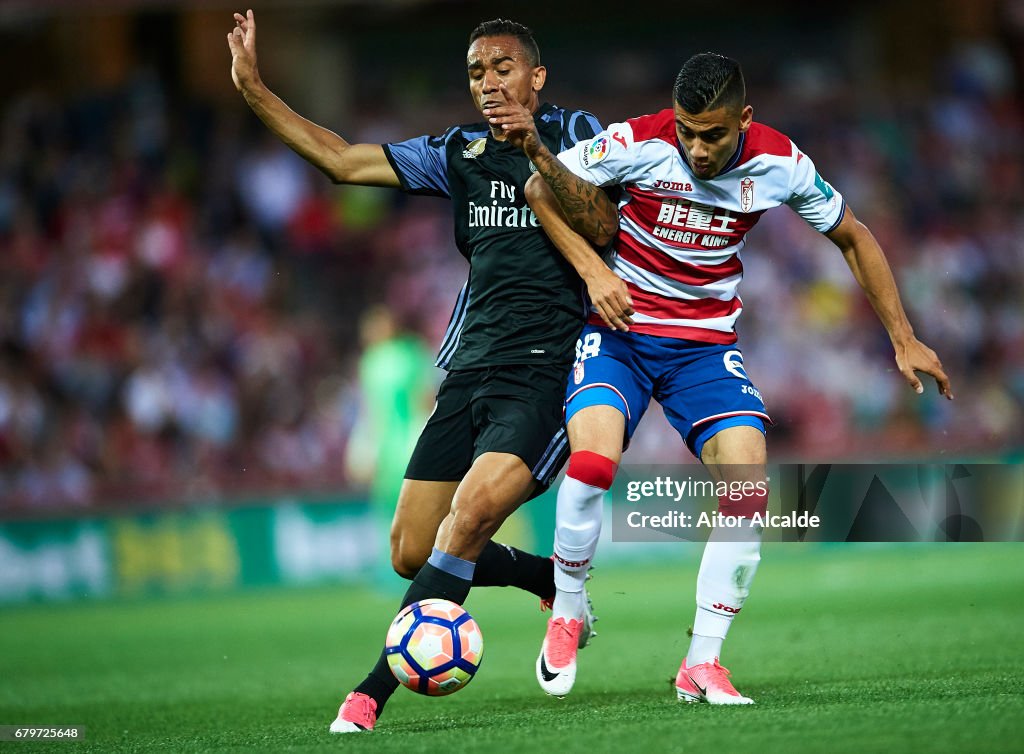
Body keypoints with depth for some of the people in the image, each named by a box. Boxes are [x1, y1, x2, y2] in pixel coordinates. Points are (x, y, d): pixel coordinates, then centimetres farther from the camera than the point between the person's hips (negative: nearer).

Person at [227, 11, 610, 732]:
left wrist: (541, 158, -21)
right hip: (470, 368, 6)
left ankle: (375, 691, -22)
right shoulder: (460, 152, 16)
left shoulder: (576, 133, 3)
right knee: (413, 552, 2)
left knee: (473, 511, -26)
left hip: (548, 369, -6)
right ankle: (555, 579, 26)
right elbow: (345, 160, 15)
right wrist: (254, 90, 10)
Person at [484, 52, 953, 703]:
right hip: (618, 329, -2)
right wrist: (594, 271, -19)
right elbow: (542, 189, -5)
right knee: (592, 464, -28)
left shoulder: (780, 164, -9)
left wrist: (904, 338, 6)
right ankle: (566, 617, -2)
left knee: (749, 486, -18)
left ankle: (702, 664, -7)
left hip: (707, 343, 2)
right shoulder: (638, 143, -17)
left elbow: (853, 238, 8)